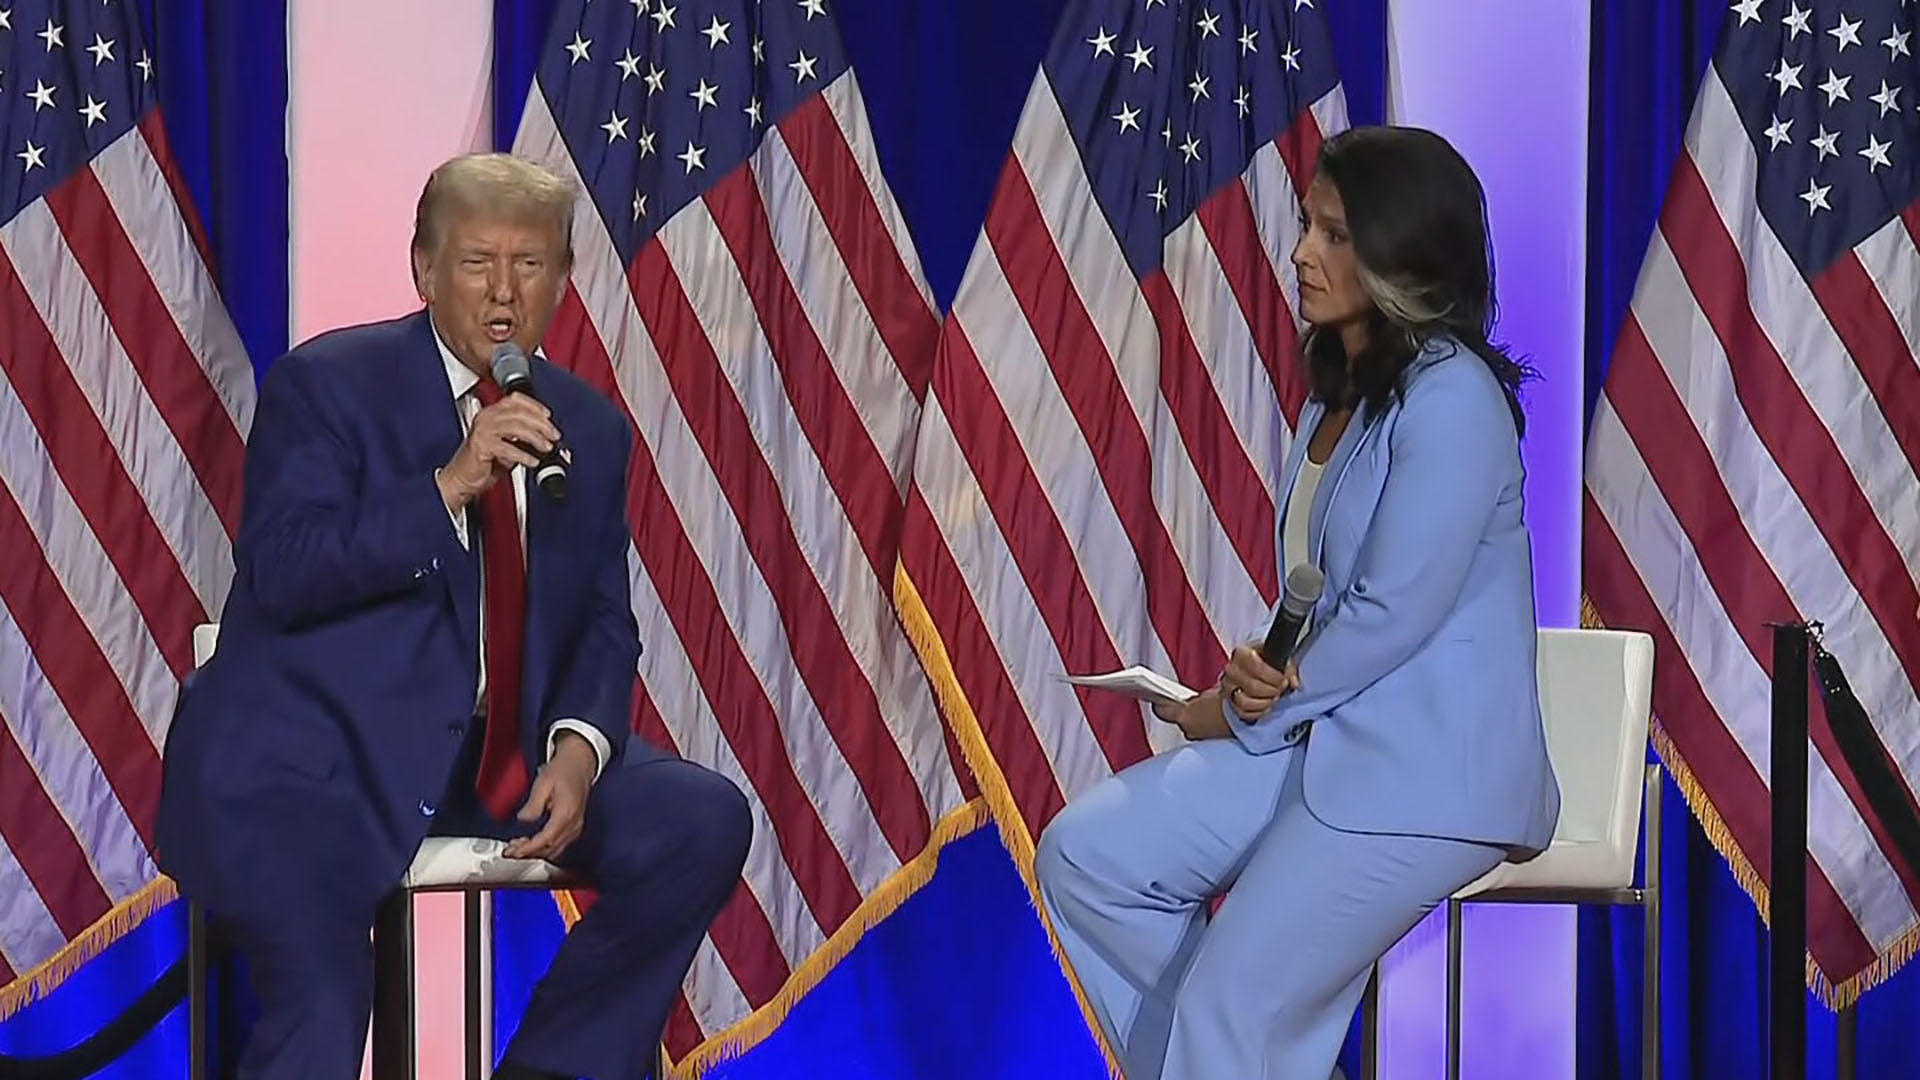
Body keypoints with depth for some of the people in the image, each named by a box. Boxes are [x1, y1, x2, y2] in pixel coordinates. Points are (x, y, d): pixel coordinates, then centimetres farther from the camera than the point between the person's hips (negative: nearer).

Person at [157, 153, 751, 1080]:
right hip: (324, 757, -5)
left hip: (509, 757, 5)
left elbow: (605, 627, 12)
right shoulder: (323, 385, -3)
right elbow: (278, 574, -15)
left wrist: (579, 747, -10)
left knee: (704, 823, -14)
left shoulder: (591, 429, 12)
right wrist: (449, 486, -23)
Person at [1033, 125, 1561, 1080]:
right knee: (1085, 854, 0)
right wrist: (1262, 670, -5)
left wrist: (1245, 708, -8)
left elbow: (1395, 613, -19)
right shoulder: (1336, 391, 14)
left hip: (1432, 766, -10)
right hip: (1322, 737, 10)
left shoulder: (1449, 396, -15)